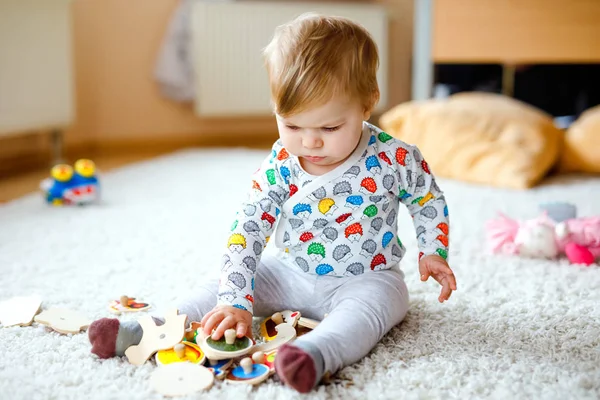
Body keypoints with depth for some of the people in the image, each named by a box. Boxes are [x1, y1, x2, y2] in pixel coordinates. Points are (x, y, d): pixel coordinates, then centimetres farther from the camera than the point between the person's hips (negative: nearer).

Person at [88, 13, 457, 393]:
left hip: (366, 279, -3)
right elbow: (247, 229, -18)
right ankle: (148, 331, -12)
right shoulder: (281, 166, -15)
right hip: (291, 273, 4)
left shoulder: (395, 159, -18)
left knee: (373, 302, -36)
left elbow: (429, 200, 3)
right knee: (225, 283, -7)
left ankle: (316, 352, -62)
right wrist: (235, 301, -26)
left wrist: (434, 252, -4)